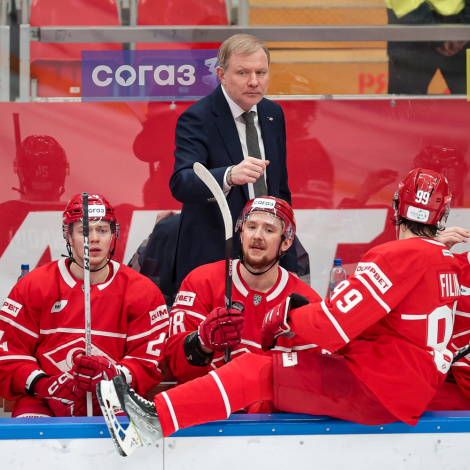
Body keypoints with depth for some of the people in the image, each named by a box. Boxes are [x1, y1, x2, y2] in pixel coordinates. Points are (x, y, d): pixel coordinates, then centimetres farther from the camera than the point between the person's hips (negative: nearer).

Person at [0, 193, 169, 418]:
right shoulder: (33, 286, 4)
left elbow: (149, 363, 1)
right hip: (43, 403, 0)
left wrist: (114, 374, -21)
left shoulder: (142, 292, 4)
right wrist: (42, 384, -16)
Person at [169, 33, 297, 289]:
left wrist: (289, 263, 14)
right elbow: (180, 184, -29)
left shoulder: (273, 114, 8)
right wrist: (229, 176, -48)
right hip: (211, 258, -6)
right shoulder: (196, 119, -13)